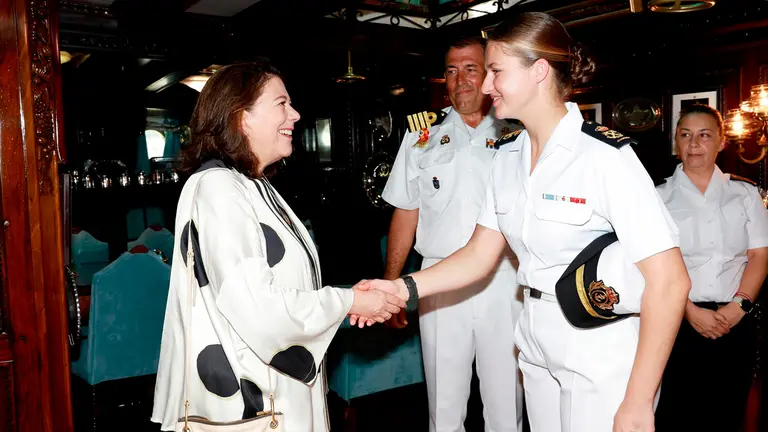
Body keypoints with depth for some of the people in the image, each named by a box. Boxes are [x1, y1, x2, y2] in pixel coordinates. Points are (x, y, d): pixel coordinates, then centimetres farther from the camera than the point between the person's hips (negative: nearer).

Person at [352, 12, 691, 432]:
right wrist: (403, 287, -10)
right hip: (538, 354, 6)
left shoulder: (605, 156, -19)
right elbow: (479, 255, 4)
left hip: (604, 364, -6)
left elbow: (669, 281, -21)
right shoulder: (506, 157, 2)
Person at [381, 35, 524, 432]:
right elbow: (405, 215, 8)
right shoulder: (423, 135, 7)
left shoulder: (515, 136, 4)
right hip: (440, 282, 1)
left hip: (504, 281, 0)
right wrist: (390, 287, 4)